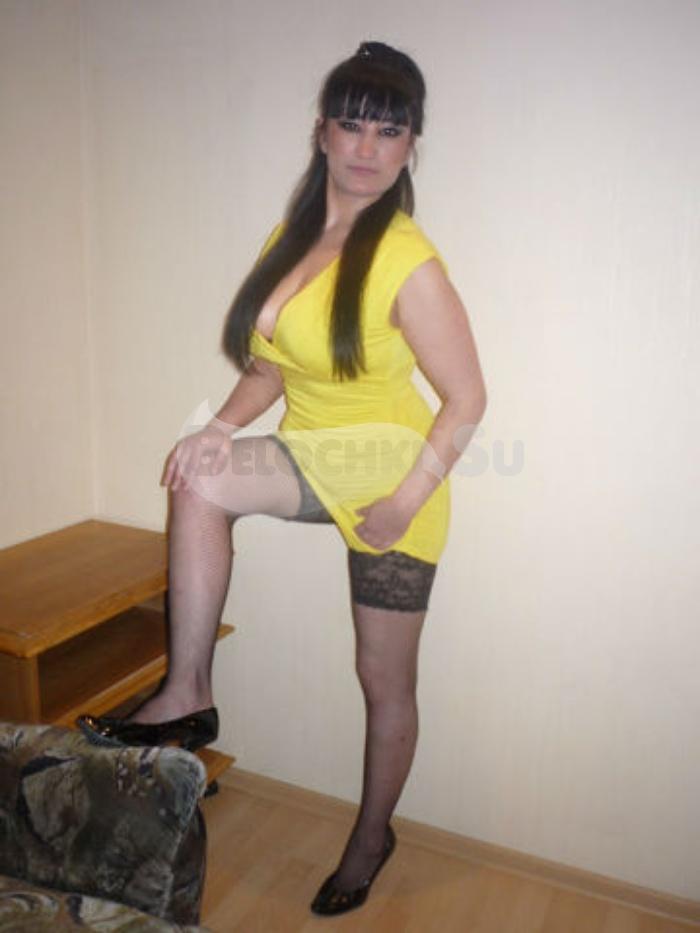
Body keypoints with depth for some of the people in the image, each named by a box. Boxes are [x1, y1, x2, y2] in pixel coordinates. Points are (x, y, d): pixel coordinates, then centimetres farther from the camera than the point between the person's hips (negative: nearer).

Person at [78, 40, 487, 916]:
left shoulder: (410, 263, -17)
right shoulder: (294, 234, 4)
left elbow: (467, 398, -14)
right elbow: (273, 361, 8)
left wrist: (407, 499, -18)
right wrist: (225, 424, -9)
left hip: (391, 461, -5)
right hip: (315, 458, 5)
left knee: (386, 681, 5)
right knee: (199, 480, -25)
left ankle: (371, 835, 31)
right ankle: (186, 696, -11)